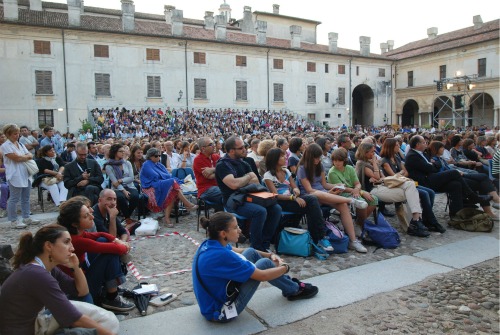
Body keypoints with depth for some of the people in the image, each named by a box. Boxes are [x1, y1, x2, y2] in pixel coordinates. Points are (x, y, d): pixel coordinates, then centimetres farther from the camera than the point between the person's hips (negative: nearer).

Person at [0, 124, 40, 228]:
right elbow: (16, 158, -17)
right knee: (14, 199, -1)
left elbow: (30, 155, 10)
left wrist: (22, 157, -9)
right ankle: (13, 221, 7)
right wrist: (26, 156, -1)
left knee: (26, 198, 13)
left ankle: (26, 218, 22)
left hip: (25, 174, 8)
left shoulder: (20, 144, 15)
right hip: (15, 176, -8)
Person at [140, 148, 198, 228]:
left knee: (173, 192, -27)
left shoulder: (159, 165, 24)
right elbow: (155, 177, -12)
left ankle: (167, 217, -33)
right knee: (172, 182, -28)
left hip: (164, 186, 7)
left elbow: (168, 175, 12)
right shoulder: (146, 165, 1)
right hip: (152, 188, -7)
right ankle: (188, 204, -28)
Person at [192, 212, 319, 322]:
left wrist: (269, 255, 9)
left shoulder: (210, 244, -5)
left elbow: (238, 251, 15)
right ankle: (294, 290, 18)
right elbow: (262, 276, -22)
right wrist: (285, 267, -3)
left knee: (251, 252, 8)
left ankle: (287, 282, 25)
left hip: (211, 300, 9)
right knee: (264, 263, -8)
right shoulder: (221, 256, -32)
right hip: (221, 312, -8)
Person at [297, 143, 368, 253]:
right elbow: (309, 189, -11)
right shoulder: (302, 169, -4)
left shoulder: (320, 166, 13)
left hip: (323, 193, 5)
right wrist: (328, 193, -20)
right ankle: (352, 200, -29)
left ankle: (353, 240, -28)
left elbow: (324, 184, 14)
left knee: (343, 206, -25)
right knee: (319, 194, -43)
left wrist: (336, 187, -6)